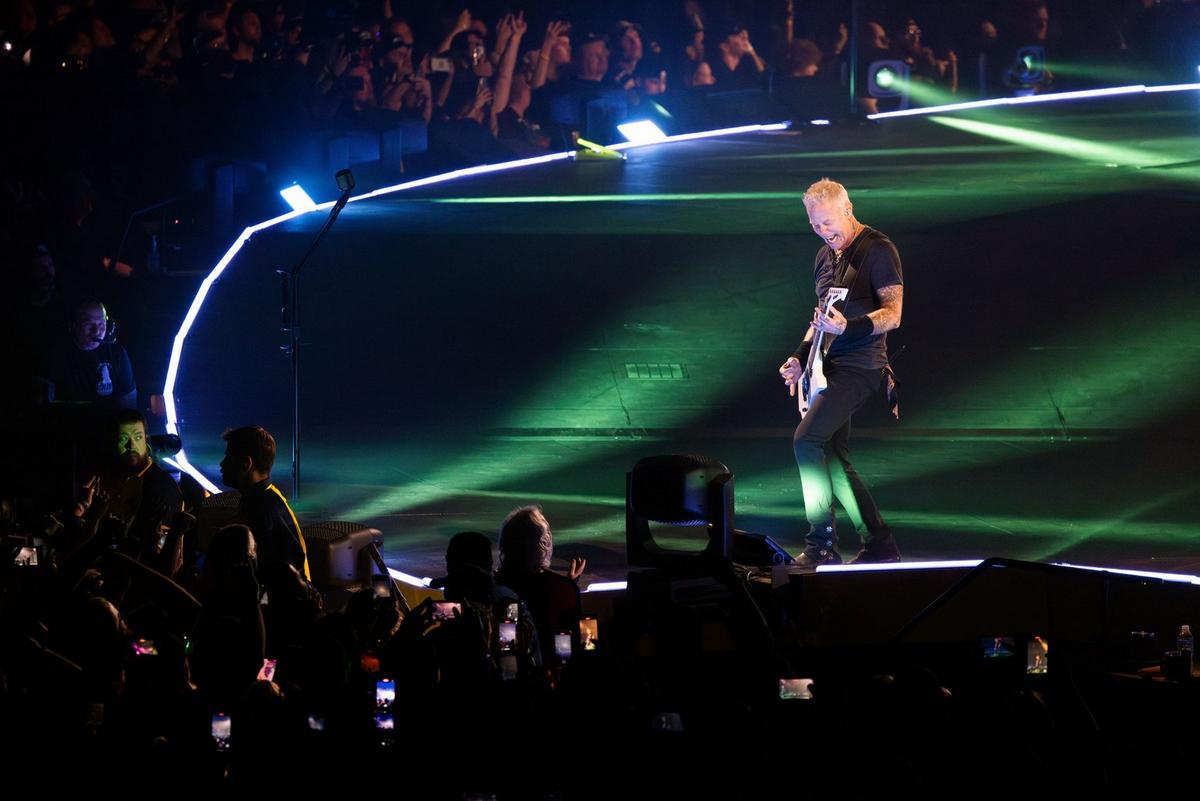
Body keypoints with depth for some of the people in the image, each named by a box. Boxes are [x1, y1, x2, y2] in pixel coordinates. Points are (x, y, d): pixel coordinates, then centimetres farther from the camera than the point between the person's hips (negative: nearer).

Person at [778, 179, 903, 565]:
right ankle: (879, 544, 13)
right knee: (831, 458, 7)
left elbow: (892, 314, -15)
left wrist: (848, 327, -30)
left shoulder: (878, 250, -10)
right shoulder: (825, 257, 16)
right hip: (829, 367, 9)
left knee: (807, 440, -20)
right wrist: (800, 357, 13)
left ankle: (821, 544, -16)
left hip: (858, 366, -9)